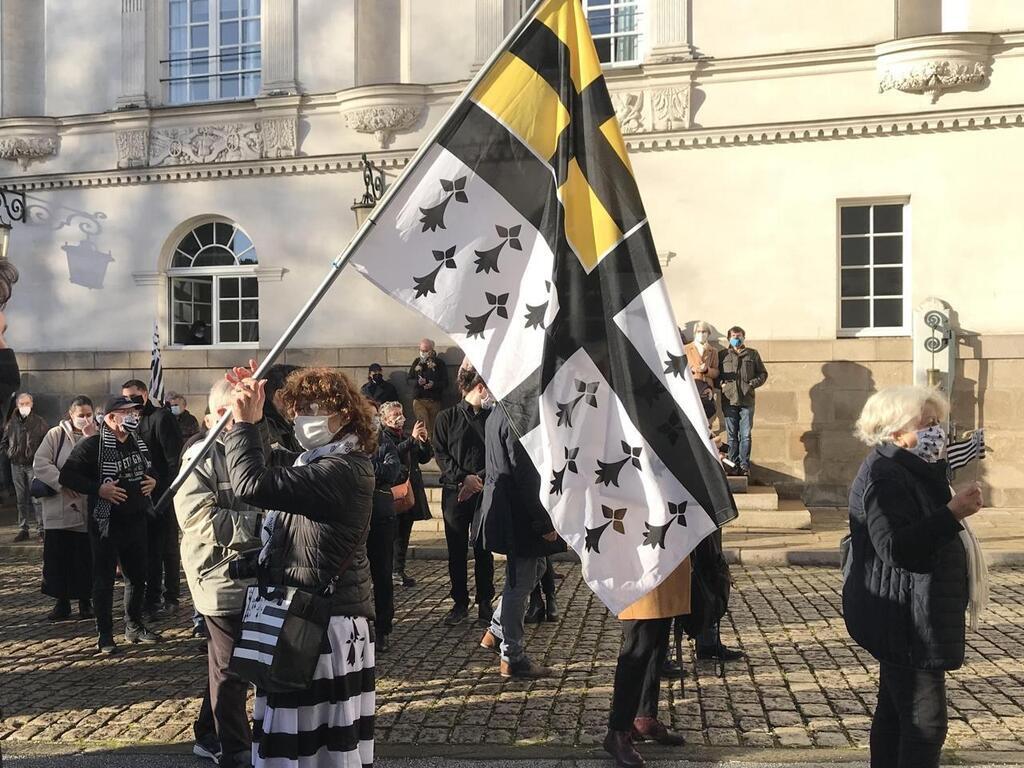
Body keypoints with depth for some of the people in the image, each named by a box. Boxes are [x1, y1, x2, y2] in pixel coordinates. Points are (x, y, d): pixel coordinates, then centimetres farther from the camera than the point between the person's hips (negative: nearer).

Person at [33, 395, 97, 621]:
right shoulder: (56, 435, 3)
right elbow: (40, 463, -6)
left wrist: (92, 439, -17)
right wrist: (64, 484, -16)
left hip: (88, 509, 0)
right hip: (59, 508, 0)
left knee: (87, 556, 4)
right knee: (59, 555, 3)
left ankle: (85, 600, 18)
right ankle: (62, 601, 15)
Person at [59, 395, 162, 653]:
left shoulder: (139, 444, 10)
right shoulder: (91, 445, -12)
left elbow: (151, 469, 26)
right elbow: (67, 475, -14)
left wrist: (153, 480, 4)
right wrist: (98, 489, -21)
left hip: (136, 520, 7)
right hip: (106, 522, -6)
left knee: (137, 576, 14)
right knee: (104, 579, 1)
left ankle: (134, 627, 29)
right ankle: (105, 636, 11)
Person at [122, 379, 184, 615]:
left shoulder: (160, 417, -9)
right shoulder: (134, 421, 13)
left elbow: (174, 457, -15)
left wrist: (169, 491, -19)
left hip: (163, 496, -7)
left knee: (168, 547, 3)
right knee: (150, 549, 11)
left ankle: (171, 596, 11)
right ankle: (152, 599, 19)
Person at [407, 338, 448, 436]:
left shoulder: (439, 363, 3)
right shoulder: (417, 362, 10)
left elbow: (445, 383, 0)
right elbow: (409, 379, 11)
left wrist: (434, 384, -18)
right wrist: (418, 382, -11)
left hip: (435, 401, 0)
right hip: (419, 399, 0)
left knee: (433, 427, 4)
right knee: (424, 426, -15)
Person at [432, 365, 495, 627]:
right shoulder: (447, 418, 3)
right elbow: (441, 455, -2)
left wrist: (479, 480, -13)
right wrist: (463, 477, -15)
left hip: (485, 492, 1)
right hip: (454, 491, 0)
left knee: (483, 549, 5)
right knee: (457, 550, 5)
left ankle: (485, 603, 14)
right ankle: (460, 603, 16)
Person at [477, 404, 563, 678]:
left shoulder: (497, 414, 10)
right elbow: (525, 474, -23)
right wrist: (544, 521, -18)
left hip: (501, 500, 10)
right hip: (518, 511, -10)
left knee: (536, 567, 21)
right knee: (520, 582, 0)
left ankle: (496, 632, 27)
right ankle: (512, 658, 10)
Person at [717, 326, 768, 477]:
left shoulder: (753, 354, 12)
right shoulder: (722, 355, 11)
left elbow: (763, 373, 15)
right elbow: (715, 374, 14)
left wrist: (754, 383, -2)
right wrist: (721, 384, -4)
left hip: (747, 400, 0)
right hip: (729, 400, 0)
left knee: (745, 435, -1)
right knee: (732, 435, 3)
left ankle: (744, 465, 4)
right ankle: (733, 464, 8)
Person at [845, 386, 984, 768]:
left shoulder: (910, 470, 14)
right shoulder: (885, 477, -20)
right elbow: (895, 547, -31)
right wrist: (953, 514, -30)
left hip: (904, 619, 11)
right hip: (904, 621, -11)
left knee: (895, 713, 18)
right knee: (926, 722, -9)